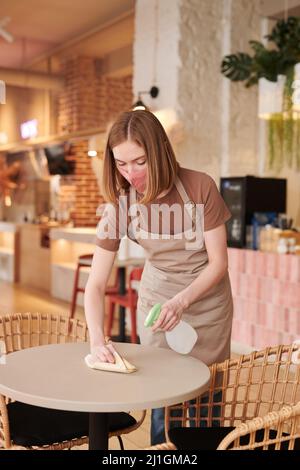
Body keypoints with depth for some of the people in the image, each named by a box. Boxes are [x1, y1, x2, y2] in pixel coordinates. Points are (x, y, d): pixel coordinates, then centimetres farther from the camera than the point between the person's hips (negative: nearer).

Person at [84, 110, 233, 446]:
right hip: (156, 301, 1)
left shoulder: (200, 187, -21)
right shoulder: (120, 204, -16)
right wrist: (97, 340, -31)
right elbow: (95, 284, -17)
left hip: (207, 301, -1)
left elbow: (218, 262, -14)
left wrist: (181, 302, -27)